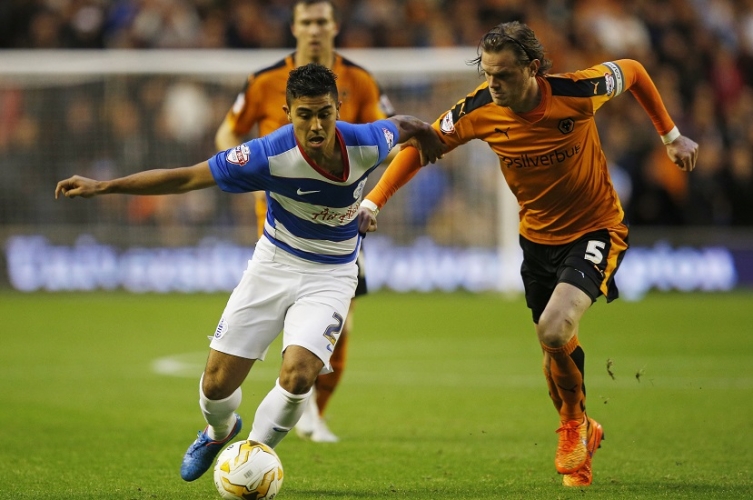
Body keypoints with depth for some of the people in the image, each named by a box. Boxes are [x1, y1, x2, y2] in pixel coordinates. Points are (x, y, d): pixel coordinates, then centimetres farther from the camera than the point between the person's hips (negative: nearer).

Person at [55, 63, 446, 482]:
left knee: (297, 377, -23)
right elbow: (186, 178, -19)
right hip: (275, 264, 0)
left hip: (330, 275, 0)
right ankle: (221, 432, 40)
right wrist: (100, 187, -20)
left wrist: (426, 135, 25)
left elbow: (399, 125, 3)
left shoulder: (365, 144, -23)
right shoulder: (271, 154, -27)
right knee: (218, 385, 0)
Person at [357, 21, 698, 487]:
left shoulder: (578, 92, -26)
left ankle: (575, 422, 5)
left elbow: (632, 71, -5)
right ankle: (582, 434, 42)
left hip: (596, 229, -4)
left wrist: (671, 135, 4)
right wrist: (374, 201, -11)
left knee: (554, 330, -25)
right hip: (538, 236, 4)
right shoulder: (479, 110, -17)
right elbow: (421, 144, -3)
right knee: (557, 353, 12)